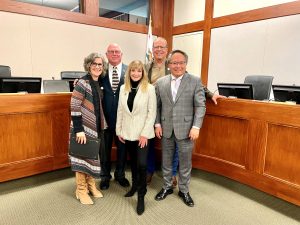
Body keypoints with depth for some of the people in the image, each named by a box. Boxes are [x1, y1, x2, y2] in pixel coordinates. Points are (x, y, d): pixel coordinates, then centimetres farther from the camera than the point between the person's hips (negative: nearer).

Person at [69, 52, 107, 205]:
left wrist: (102, 126, 13)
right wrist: (79, 130, -23)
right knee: (82, 156, 4)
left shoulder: (98, 83, 8)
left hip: (95, 127, 8)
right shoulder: (83, 83, -14)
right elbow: (74, 107, -19)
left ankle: (90, 185, 31)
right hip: (84, 127, -7)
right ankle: (81, 190, 19)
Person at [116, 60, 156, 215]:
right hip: (127, 132, 4)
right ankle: (135, 185, 38)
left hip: (142, 132, -4)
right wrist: (119, 130, 5)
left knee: (142, 164, -8)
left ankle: (141, 196, 9)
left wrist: (145, 133, -14)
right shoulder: (123, 88, 5)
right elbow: (120, 111, 8)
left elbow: (152, 112, -9)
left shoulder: (149, 88, -8)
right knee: (133, 161, 17)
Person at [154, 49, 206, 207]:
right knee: (166, 160, 16)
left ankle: (184, 190, 30)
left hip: (186, 129, -2)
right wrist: (157, 124, 1)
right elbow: (157, 105, 7)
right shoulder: (160, 82, 5)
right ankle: (167, 187, 35)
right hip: (166, 129, 3)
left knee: (185, 162, 10)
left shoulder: (195, 81, -4)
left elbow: (200, 106, -6)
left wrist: (196, 126, -13)